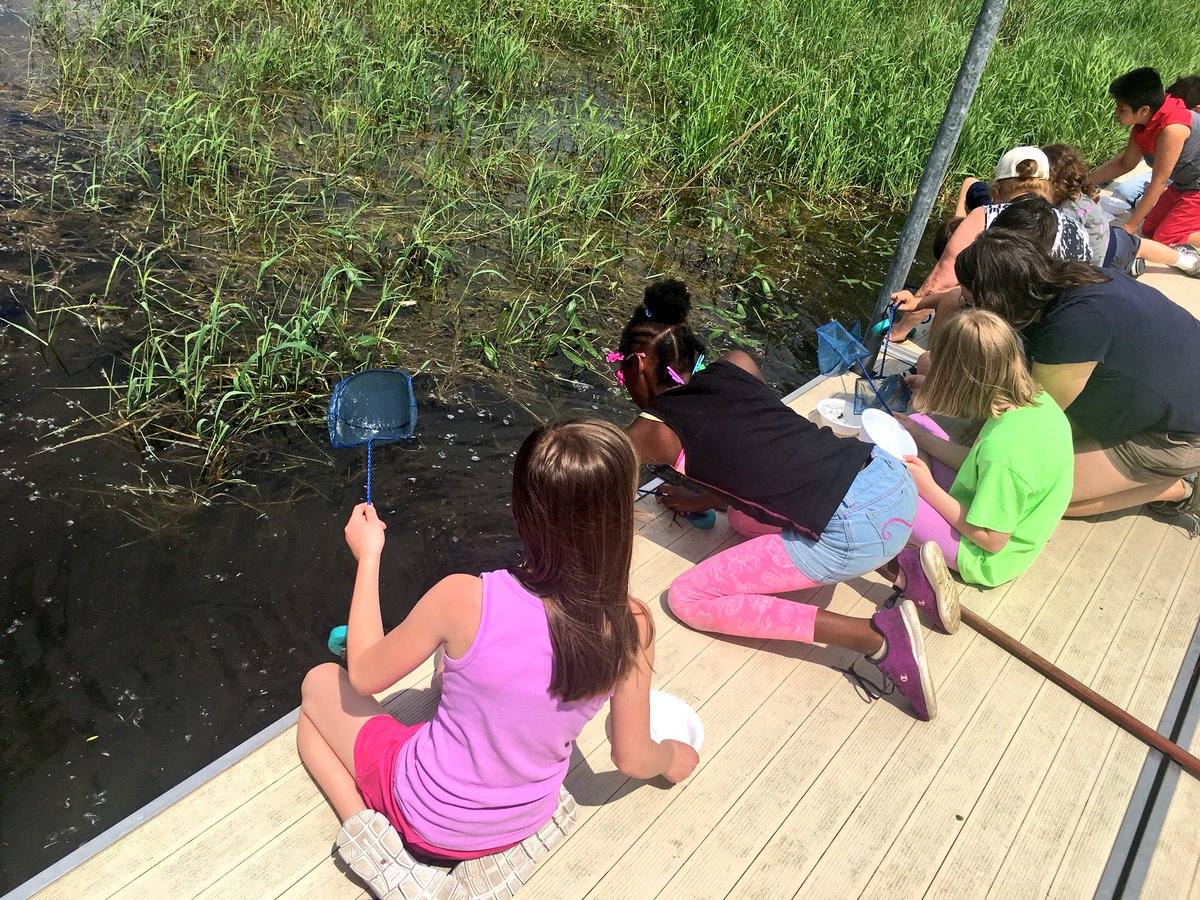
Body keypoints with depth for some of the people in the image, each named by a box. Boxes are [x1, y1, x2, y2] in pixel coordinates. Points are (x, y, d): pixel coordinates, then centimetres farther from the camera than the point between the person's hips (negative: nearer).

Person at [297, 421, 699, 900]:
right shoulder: (632, 626, -25)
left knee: (319, 683, 18)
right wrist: (673, 757, 13)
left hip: (427, 814, -5)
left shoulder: (464, 599, -34)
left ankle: (388, 861, 3)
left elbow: (364, 677, -14)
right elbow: (633, 758, -10)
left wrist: (368, 556, -5)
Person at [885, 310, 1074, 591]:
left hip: (989, 558, -9)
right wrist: (922, 438, 2)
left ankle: (913, 557, 6)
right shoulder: (1038, 400, -10)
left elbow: (992, 540, -25)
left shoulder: (1001, 447, -37)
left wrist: (928, 486, -20)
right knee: (917, 422, 6)